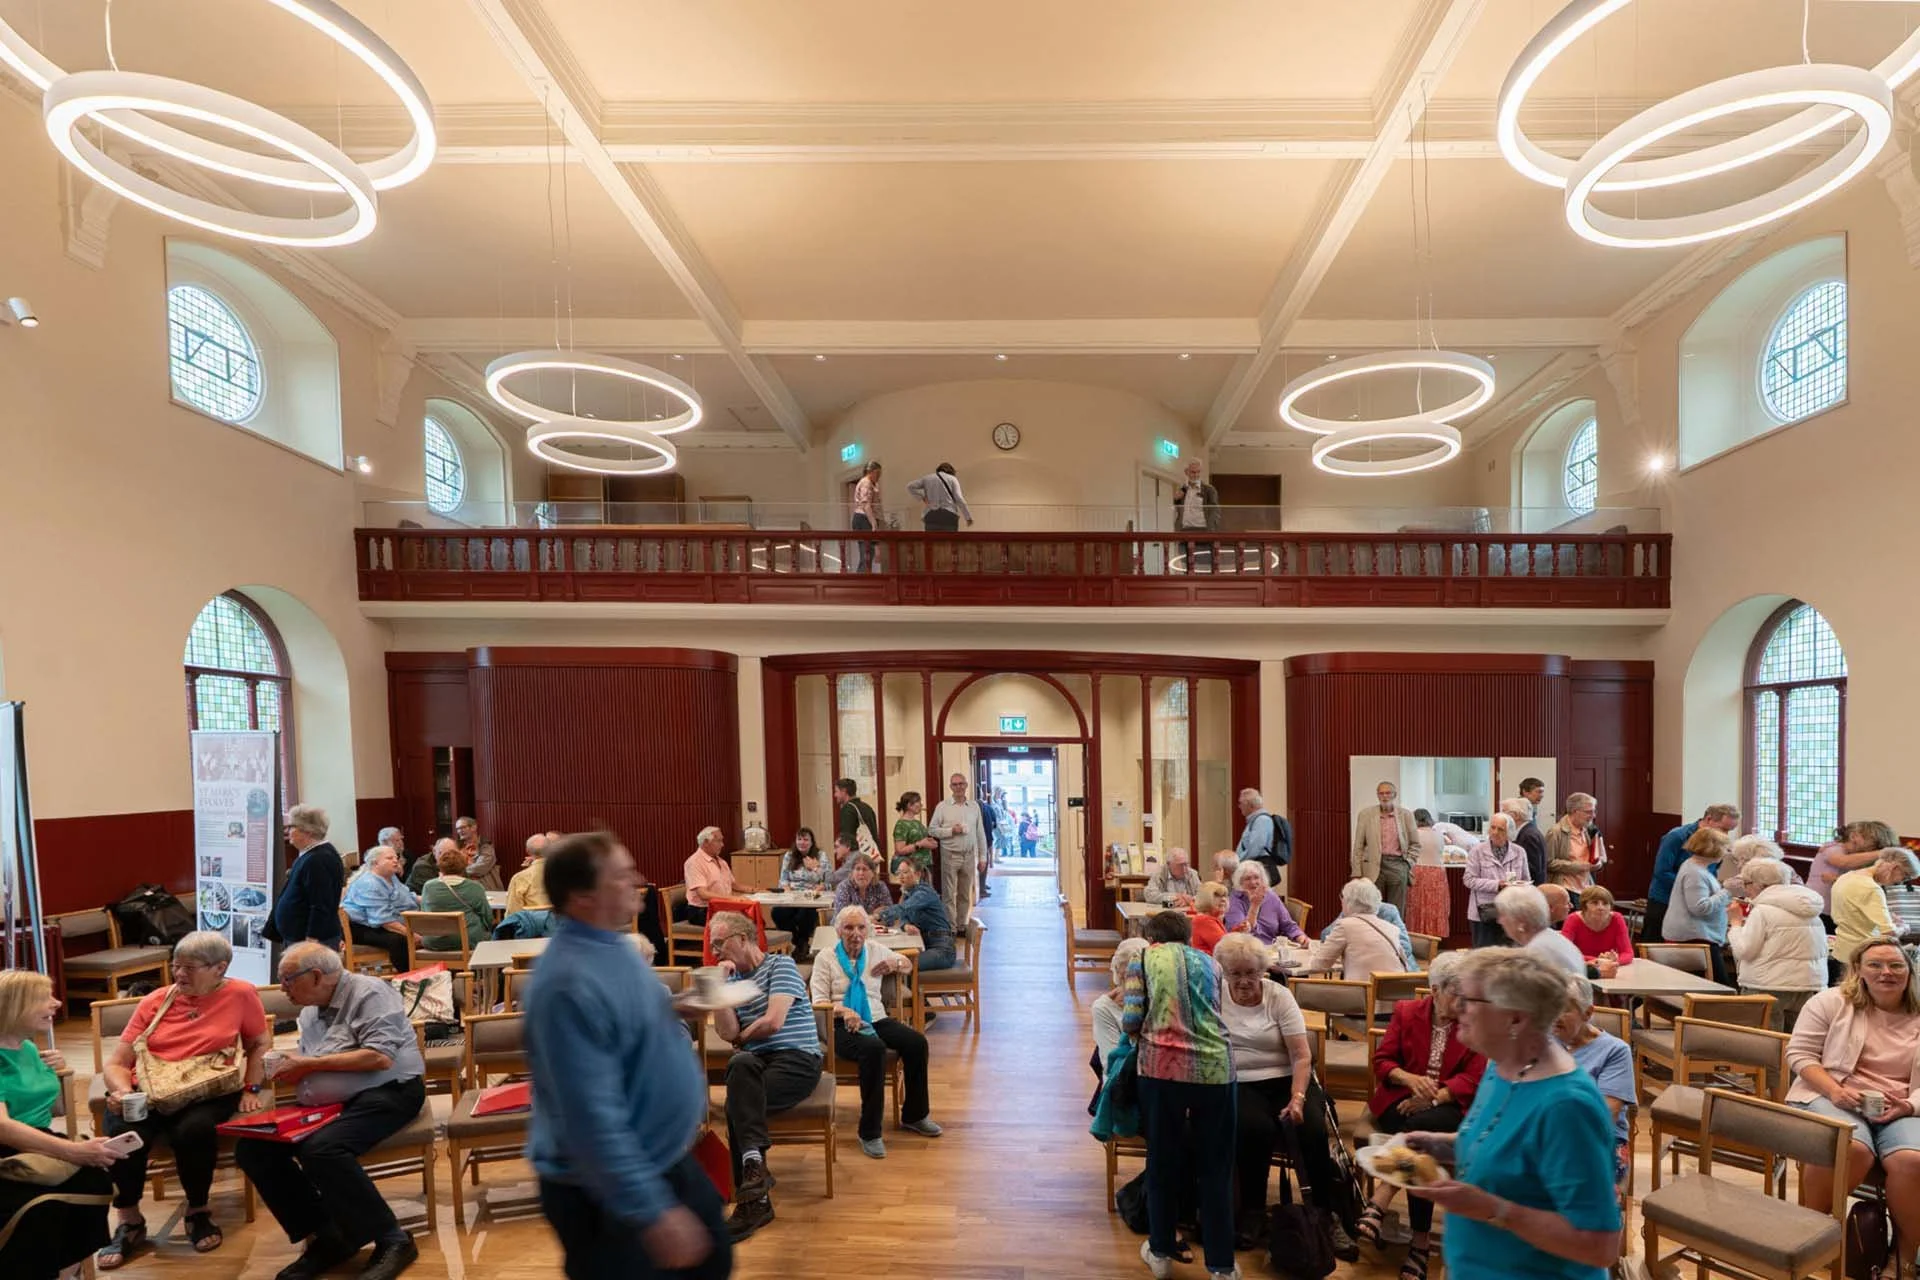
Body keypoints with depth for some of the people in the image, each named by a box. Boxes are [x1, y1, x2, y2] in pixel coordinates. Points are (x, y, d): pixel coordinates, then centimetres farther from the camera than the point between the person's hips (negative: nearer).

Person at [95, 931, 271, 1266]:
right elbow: (115, 1062, 7)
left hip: (208, 1094, -2)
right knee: (122, 1132, -30)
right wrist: (122, 1090, -14)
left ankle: (198, 1213, -3)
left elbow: (261, 1043, 10)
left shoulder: (241, 995, 1)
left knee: (193, 1130, -34)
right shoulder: (155, 1001, 7)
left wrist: (252, 1089, 1)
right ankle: (129, 1222, -4)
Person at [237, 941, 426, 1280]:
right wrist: (290, 1070, -3)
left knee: (320, 1148, -32)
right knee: (251, 1148, -5)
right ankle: (326, 1237, 3)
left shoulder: (368, 993, -11)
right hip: (328, 1103, 9)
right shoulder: (309, 1012, 16)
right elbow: (309, 1071, 22)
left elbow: (381, 1058, -22)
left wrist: (309, 1064, -15)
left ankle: (391, 1240, -19)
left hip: (386, 1092, -9)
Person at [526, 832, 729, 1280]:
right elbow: (593, 1118, -32)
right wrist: (652, 1213, -30)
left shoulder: (613, 944, -1)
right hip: (605, 1192, -9)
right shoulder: (570, 982, -31)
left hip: (668, 1160, 9)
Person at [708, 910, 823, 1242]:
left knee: (738, 1103, -29)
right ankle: (754, 1161, -38)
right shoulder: (733, 978, 18)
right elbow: (728, 1033, 3)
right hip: (756, 1063, 4)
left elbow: (773, 1022, -10)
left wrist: (742, 1036, 7)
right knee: (740, 1063, -32)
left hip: (798, 1059, -4)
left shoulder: (781, 965, 2)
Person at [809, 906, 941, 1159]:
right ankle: (869, 1132, -24)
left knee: (917, 1042, -21)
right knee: (874, 1049, -36)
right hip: (842, 1025, -5)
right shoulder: (826, 958, 2)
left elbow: (908, 965, 28)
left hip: (877, 1019, 5)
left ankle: (914, 1115, 1)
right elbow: (819, 1002, -5)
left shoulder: (875, 950, 14)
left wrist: (895, 964, 4)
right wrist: (843, 1010, -25)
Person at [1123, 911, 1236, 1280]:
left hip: (1162, 1067, -2)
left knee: (1163, 1160, 15)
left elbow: (1131, 1019, -2)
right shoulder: (1209, 962, 16)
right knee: (1215, 1167, 13)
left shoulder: (1142, 960, 7)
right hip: (1215, 1067, 2)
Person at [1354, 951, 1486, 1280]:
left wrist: (1433, 1097, -18)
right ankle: (1421, 1240, -24)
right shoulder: (1406, 1012, 6)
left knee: (1421, 1127, -35)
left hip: (1449, 1106, -1)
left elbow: (1473, 1079, -4)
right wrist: (1410, 1078, -16)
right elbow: (1382, 1062, 5)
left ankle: (1379, 1203, -30)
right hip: (1401, 1101, 1)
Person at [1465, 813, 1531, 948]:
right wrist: (1496, 885, -16)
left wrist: (1520, 886, -10)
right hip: (1485, 912, -3)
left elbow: (1527, 880, 13)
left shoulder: (1519, 852, 8)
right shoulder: (1478, 851, -2)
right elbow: (1469, 879, -7)